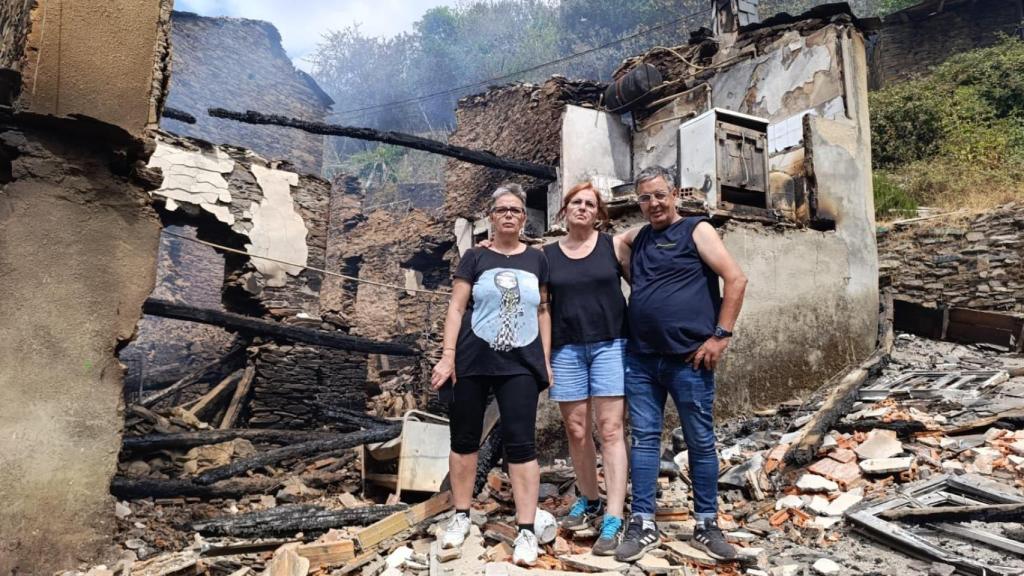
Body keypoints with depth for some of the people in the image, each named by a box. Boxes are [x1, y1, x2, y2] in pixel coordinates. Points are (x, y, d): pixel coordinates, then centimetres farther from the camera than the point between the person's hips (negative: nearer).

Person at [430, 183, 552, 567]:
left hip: (521, 364, 1)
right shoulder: (475, 257, 4)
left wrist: (546, 359, 8)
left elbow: (543, 311, 13)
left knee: (520, 443, -3)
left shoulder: (537, 260, 9)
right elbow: (456, 308, 1)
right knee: (464, 437, 8)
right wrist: (448, 356, -7)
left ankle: (526, 530, 2)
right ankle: (461, 516, 24)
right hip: (474, 360, 0)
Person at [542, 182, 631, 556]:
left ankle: (613, 519, -2)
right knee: (576, 431, 7)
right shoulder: (548, 254, 8)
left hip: (610, 345, -2)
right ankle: (589, 500, 27)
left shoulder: (614, 246, 4)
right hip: (566, 349, 2)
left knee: (610, 431, -5)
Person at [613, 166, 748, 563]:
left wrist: (721, 336, -11)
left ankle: (707, 525, 19)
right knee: (644, 439, 5)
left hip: (689, 358, -4)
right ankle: (643, 524, 14)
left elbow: (736, 279, -7)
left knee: (701, 441, 7)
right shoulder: (635, 238, 14)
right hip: (640, 358, 4)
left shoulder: (696, 230, 0)